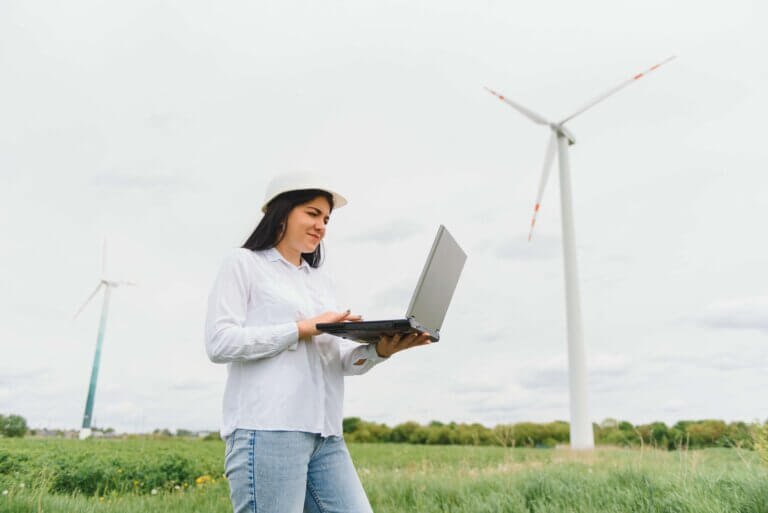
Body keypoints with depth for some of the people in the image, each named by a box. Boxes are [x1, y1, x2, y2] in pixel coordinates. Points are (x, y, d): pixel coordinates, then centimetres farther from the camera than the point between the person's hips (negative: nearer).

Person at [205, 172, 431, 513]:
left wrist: (379, 350, -5)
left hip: (325, 435, 6)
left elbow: (334, 361, 15)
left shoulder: (320, 278, 21)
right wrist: (303, 328, -12)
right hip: (267, 432, -6)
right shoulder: (243, 264, 4)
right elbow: (218, 342, -9)